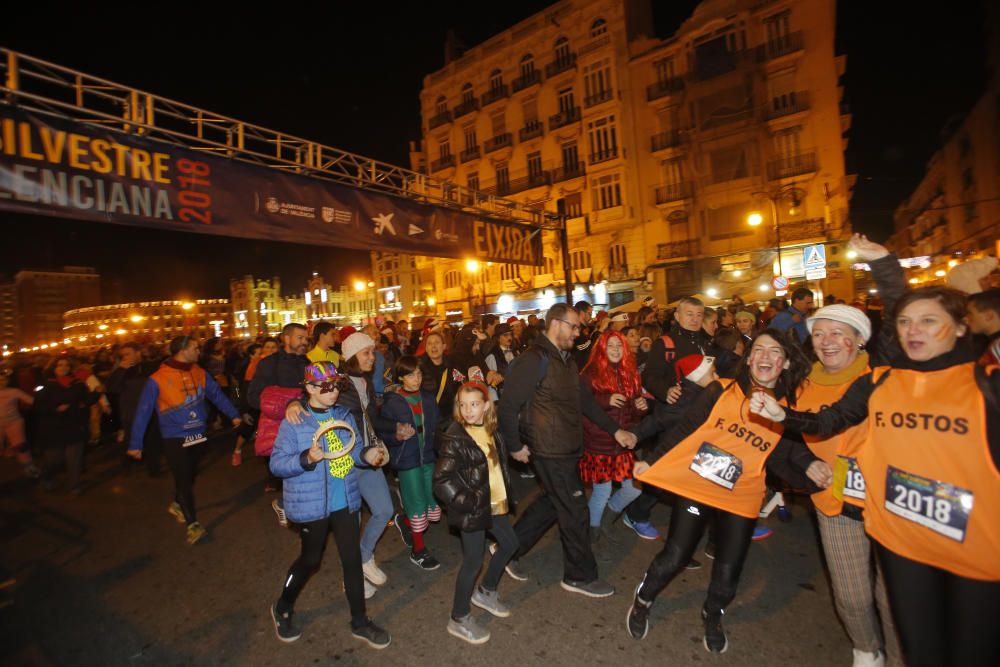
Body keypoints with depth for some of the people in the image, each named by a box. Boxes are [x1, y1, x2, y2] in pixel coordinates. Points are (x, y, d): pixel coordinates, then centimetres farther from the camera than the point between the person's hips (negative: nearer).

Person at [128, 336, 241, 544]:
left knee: (190, 475, 19)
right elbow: (143, 412, -9)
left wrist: (233, 415, 1)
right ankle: (192, 524, 5)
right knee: (183, 479, -5)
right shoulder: (157, 379, -14)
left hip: (198, 434, 5)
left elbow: (217, 395, 5)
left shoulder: (200, 373, 0)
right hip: (174, 437, -5)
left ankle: (177, 505, 46)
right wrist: (135, 443, -7)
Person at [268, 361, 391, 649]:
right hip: (311, 505, -4)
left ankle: (360, 621, 30)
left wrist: (367, 454, -13)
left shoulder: (345, 416, 1)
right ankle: (282, 609, 46)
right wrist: (307, 458, -29)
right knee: (310, 560, 15)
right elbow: (276, 464, -13)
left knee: (353, 558, 10)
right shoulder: (293, 422, -13)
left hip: (346, 501, 4)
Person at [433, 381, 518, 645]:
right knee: (473, 561, 3)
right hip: (472, 509, -8)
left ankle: (486, 591, 42)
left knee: (509, 543, 19)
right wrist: (468, 502, -21)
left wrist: (506, 492, 12)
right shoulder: (455, 438, -20)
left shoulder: (491, 431, 1)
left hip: (494, 504, 8)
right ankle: (459, 619, 26)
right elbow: (442, 480, -22)